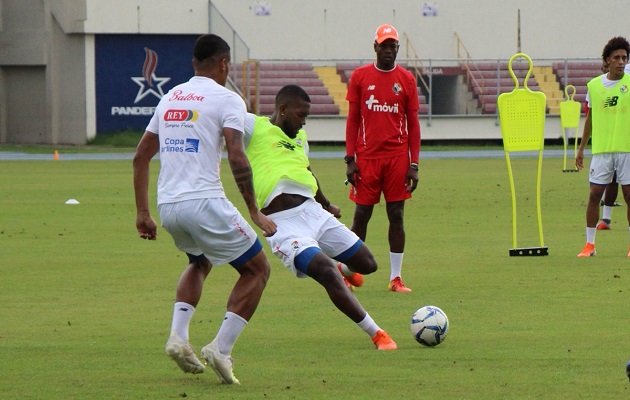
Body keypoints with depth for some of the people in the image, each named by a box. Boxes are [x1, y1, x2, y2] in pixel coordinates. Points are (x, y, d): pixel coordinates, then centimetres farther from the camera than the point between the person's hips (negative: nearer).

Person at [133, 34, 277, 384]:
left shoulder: (169, 98, 18)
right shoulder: (227, 99, -2)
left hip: (167, 207, 7)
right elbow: (237, 159, -14)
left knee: (200, 263, 33)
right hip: (204, 202, -7)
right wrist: (255, 213, -8)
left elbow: (141, 156, 19)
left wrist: (142, 213, 24)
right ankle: (221, 349, -2)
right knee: (257, 269, 10)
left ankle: (178, 336, 13)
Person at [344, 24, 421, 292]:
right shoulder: (360, 77, 3)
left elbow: (413, 123, 6)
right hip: (367, 157, -1)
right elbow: (352, 119, 5)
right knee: (361, 215, 1)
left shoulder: (406, 80, 5)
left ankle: (395, 278, 4)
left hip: (397, 157, 1)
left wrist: (414, 164, 0)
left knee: (396, 216, 1)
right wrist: (350, 159, -2)